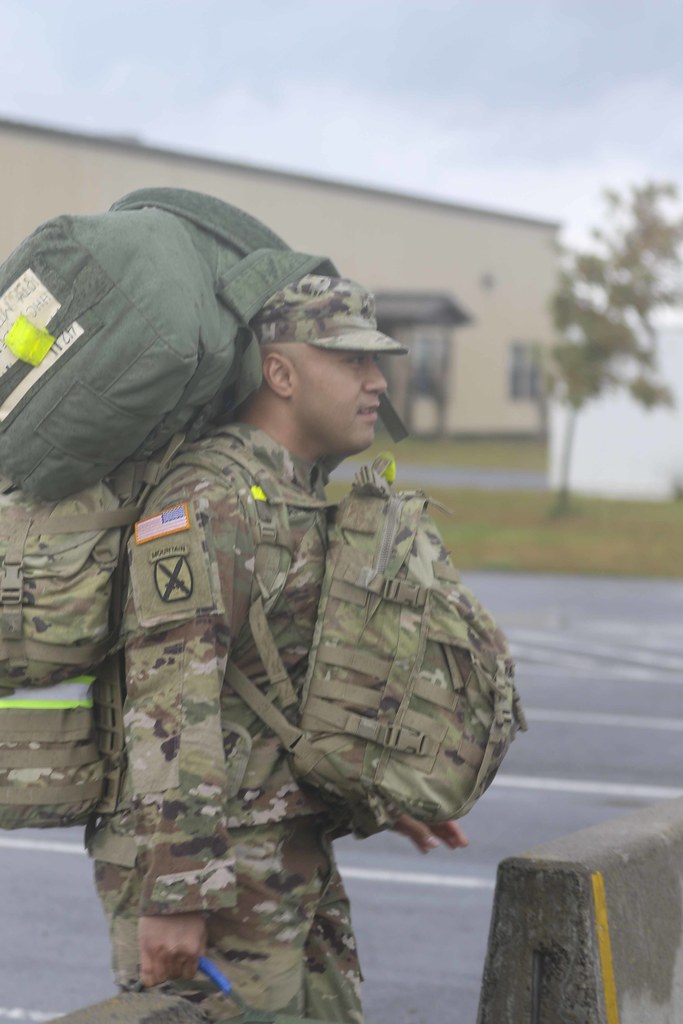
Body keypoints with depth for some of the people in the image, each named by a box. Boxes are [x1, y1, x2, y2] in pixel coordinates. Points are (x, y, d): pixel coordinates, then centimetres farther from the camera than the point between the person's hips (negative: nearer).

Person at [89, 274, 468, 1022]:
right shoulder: (208, 502, -18)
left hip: (292, 855, 10)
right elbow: (169, 705, -24)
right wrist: (173, 898, -27)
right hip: (207, 871, -10)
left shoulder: (303, 496, 14)